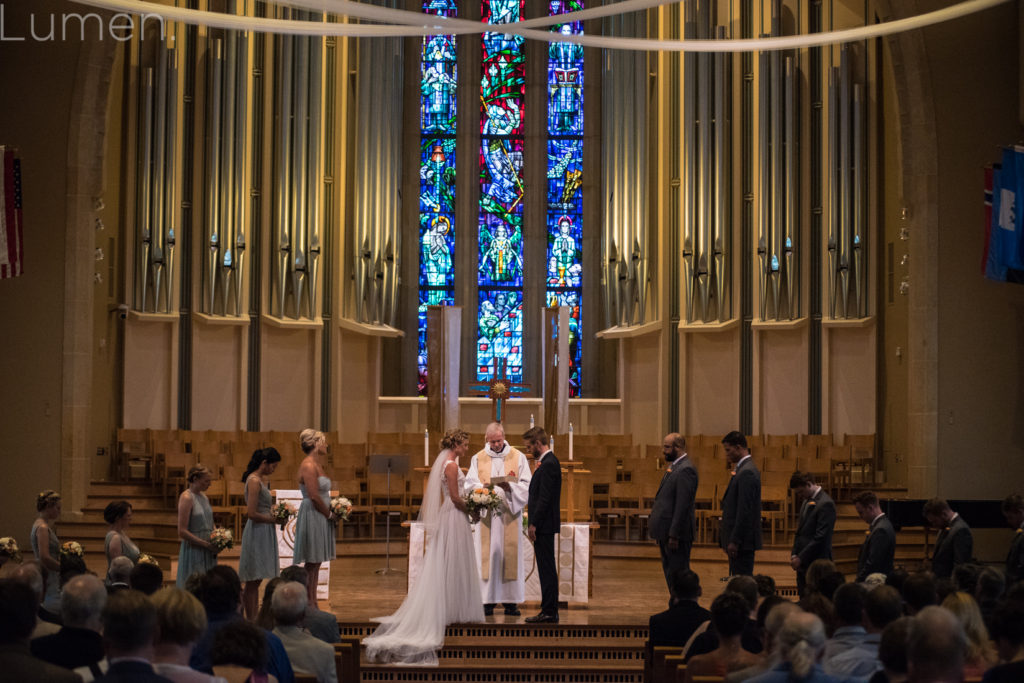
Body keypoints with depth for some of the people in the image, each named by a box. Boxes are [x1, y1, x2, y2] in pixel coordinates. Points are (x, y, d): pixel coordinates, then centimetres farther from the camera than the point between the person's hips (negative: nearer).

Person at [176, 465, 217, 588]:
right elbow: (182, 532, -17)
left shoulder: (203, 496, 12)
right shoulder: (186, 497, -12)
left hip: (207, 551, 8)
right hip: (193, 550, -8)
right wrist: (206, 544, -17)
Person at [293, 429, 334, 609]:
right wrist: (329, 513, -9)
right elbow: (314, 496, -21)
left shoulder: (316, 464, 14)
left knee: (316, 562, 11)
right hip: (312, 516, -10)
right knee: (312, 562, -6)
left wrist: (330, 511, 5)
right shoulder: (308, 466, -15)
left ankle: (313, 604, 15)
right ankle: (309, 605, -2)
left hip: (321, 517, 10)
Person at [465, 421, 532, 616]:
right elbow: (470, 484, 2)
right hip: (486, 513, 0)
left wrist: (510, 487, -18)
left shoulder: (518, 457, 7)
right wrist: (483, 489, -19)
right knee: (487, 555, -3)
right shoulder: (478, 459, 10)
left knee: (510, 554, -1)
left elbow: (526, 485, 1)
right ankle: (488, 601, -1)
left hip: (509, 512, 0)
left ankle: (510, 601, 2)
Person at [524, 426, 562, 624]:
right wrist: (534, 523, 18)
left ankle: (549, 612, -4)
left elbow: (544, 498, -20)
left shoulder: (548, 464, -16)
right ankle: (549, 611, 15)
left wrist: (534, 524, -18)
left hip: (544, 525, -10)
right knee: (547, 569, 11)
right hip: (544, 526, 10)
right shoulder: (548, 462, 15)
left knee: (547, 569, -7)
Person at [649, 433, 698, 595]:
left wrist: (674, 535, -22)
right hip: (667, 532, 10)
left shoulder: (685, 469, -16)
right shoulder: (674, 467, 16)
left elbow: (683, 505, -21)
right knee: (670, 573, 14)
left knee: (677, 574, -7)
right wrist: (661, 533, 17)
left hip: (677, 533, -10)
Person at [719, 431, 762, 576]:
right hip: (739, 540, 10)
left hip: (742, 541, -10)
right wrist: (728, 539, 20)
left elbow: (744, 511, -21)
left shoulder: (747, 472, -16)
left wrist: (734, 541, -21)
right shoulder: (745, 469, 15)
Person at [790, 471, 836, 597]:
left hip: (816, 564, -8)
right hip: (803, 563, 8)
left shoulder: (825, 504, -14)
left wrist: (801, 558, -15)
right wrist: (794, 554, 8)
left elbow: (821, 537, -18)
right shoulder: (807, 501, 15)